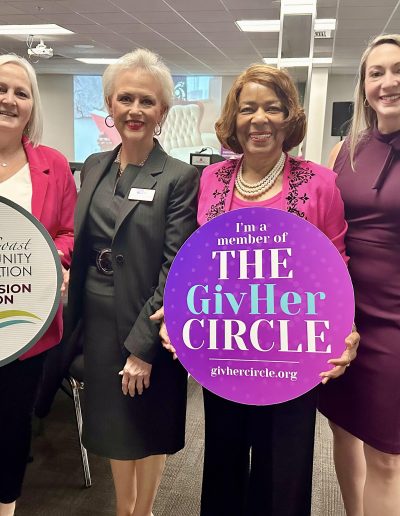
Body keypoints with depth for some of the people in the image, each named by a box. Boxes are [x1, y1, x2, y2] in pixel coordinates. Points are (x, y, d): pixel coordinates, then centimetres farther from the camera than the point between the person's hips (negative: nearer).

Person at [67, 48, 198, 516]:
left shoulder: (180, 178, -11)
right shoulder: (93, 167, 6)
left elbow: (175, 268, -15)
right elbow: (81, 246, 11)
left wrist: (142, 345, -17)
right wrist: (76, 322, 7)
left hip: (147, 326, -5)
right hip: (98, 320, 5)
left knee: (147, 429, 15)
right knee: (113, 425, 21)